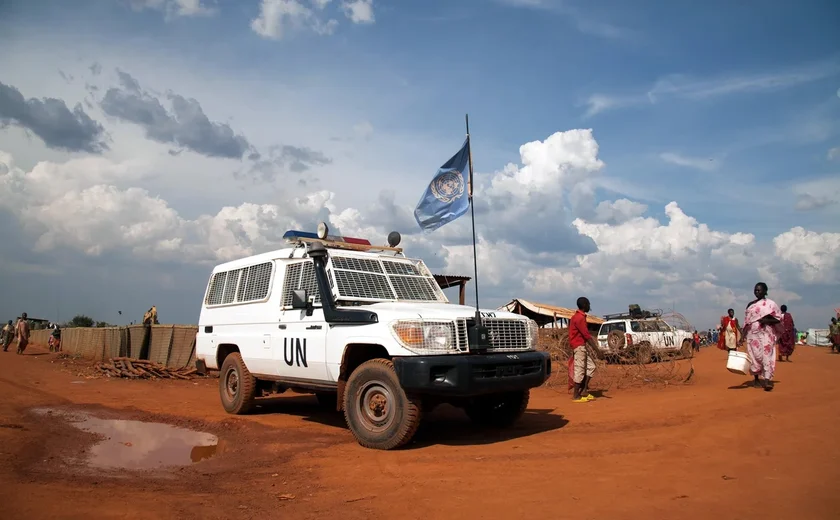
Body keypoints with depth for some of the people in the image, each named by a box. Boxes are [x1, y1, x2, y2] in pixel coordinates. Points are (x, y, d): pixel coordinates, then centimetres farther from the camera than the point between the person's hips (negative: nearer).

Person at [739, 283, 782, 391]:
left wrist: (767, 320, -17)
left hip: (765, 334, -4)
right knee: (754, 356, 6)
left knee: (766, 355, -13)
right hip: (752, 334, 4)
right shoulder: (751, 304, 12)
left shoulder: (770, 303, 1)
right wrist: (743, 335, 7)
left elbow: (779, 319, 0)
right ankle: (756, 379, 17)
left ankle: (767, 380, -19)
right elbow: (747, 321, 13)